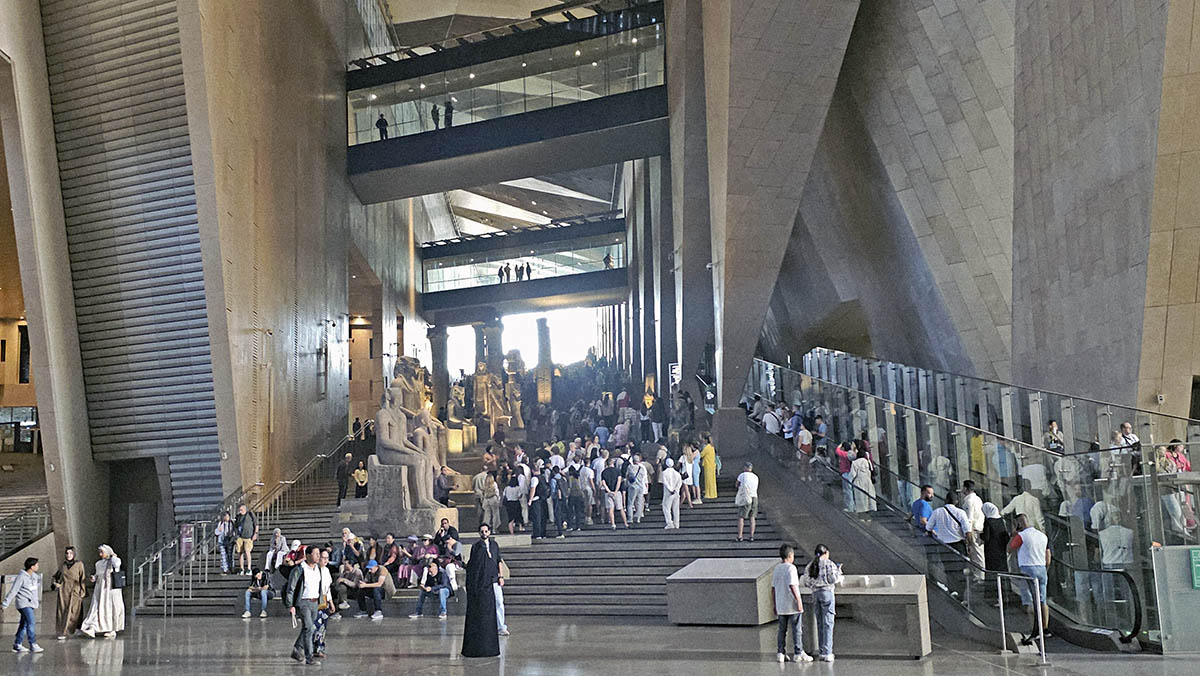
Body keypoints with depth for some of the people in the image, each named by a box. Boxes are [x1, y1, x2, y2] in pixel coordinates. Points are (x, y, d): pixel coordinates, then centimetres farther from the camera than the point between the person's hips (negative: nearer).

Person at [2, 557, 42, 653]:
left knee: (24, 624, 11)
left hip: (31, 604, 8)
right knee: (31, 623, -17)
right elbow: (13, 591, -14)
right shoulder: (21, 577, -14)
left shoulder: (34, 576, 9)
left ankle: (17, 645, 18)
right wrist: (5, 604, -12)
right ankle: (33, 645, -18)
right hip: (24, 603, -8)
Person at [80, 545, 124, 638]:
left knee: (111, 609, -1)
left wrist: (113, 556, -8)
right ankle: (92, 630, -18)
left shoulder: (116, 560, -2)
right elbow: (98, 575, 21)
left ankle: (113, 631, 10)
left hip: (111, 589, -5)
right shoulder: (99, 564, 15)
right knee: (96, 608, -9)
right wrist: (94, 578, -1)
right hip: (100, 589, 5)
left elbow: (116, 565, -25)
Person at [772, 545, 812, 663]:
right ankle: (798, 653, 3)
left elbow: (773, 587, 11)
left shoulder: (776, 568, 9)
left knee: (782, 630, 11)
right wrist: (799, 601, -16)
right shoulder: (791, 568, -12)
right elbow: (792, 586, -20)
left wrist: (775, 605, 17)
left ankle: (780, 653, 10)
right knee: (796, 630, 1)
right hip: (792, 605, -7)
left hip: (781, 605, 7)